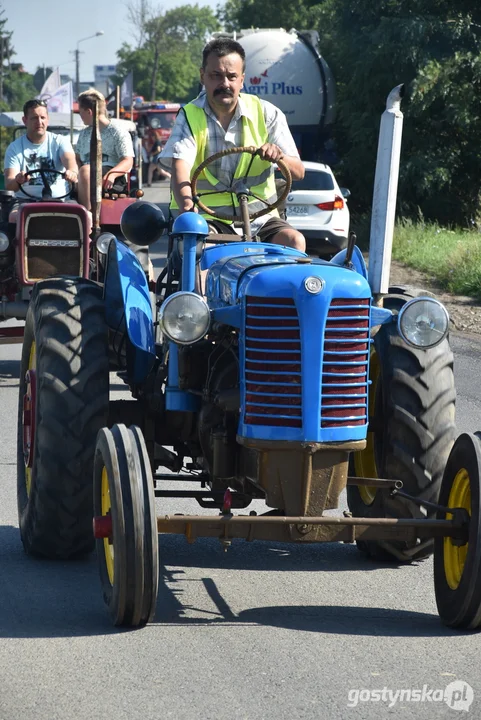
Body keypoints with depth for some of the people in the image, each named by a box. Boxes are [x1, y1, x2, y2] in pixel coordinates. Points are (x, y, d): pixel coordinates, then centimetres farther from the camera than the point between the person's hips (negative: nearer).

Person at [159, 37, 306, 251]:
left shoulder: (266, 114, 3)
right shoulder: (189, 117, -3)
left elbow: (298, 172, 1)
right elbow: (180, 167, -22)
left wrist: (279, 156, -25)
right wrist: (187, 207, -44)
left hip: (258, 217, 2)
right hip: (205, 216, -2)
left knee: (294, 241, -25)